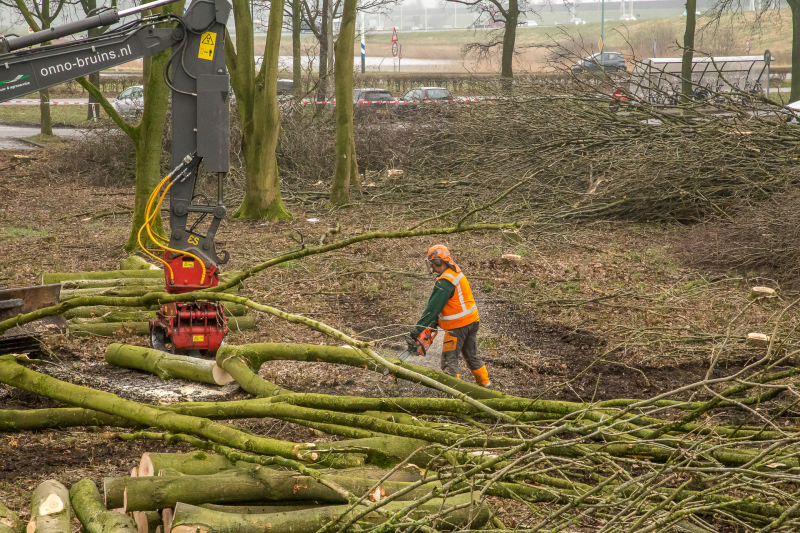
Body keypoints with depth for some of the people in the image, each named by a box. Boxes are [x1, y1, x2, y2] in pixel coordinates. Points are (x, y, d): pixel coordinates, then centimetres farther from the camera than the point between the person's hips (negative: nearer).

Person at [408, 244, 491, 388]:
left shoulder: (445, 282, -23)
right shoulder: (456, 272, 7)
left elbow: (433, 309, -23)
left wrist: (415, 332, -20)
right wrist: (434, 323, 12)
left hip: (457, 326, -9)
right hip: (472, 321, 9)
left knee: (449, 360, 0)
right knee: (472, 356, 21)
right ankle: (486, 384, 28)